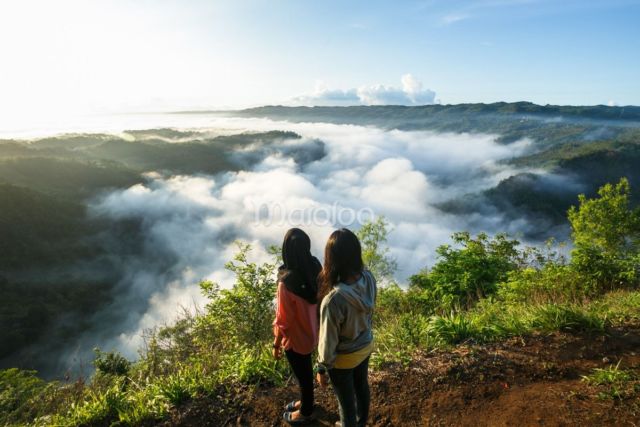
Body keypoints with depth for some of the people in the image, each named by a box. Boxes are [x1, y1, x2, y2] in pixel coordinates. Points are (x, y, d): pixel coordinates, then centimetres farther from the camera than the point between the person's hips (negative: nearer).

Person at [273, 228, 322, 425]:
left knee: (303, 375, 20)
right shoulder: (315, 267, -16)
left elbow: (283, 321, -24)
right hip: (311, 331, 6)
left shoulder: (286, 283, -37)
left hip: (295, 338, -6)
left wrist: (276, 345, -7)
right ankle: (305, 401, 56)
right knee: (305, 370, 31)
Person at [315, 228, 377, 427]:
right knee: (361, 385, 33)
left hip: (344, 358, -6)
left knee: (346, 400, 22)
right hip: (366, 345, 6)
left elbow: (328, 341, -25)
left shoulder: (333, 300, -40)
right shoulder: (369, 278, -22)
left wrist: (322, 369, -8)